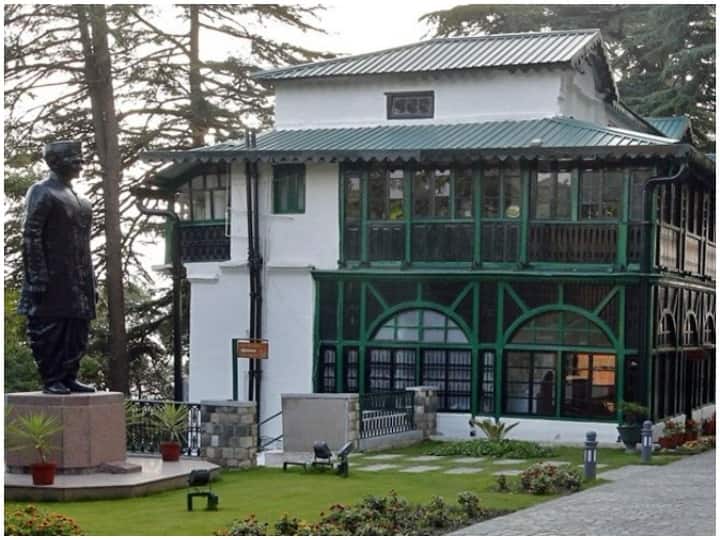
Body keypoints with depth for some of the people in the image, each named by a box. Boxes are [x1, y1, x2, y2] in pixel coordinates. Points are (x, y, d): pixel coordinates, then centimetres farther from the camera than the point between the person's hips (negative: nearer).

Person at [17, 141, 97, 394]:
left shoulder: (79, 199, 19)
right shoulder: (41, 193, -5)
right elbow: (30, 238, -11)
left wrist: (91, 283, 16)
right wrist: (37, 278, -18)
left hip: (78, 284, 8)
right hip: (53, 281, -8)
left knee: (77, 331, 7)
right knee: (50, 330, -4)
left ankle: (69, 377, 14)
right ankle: (51, 380, 2)